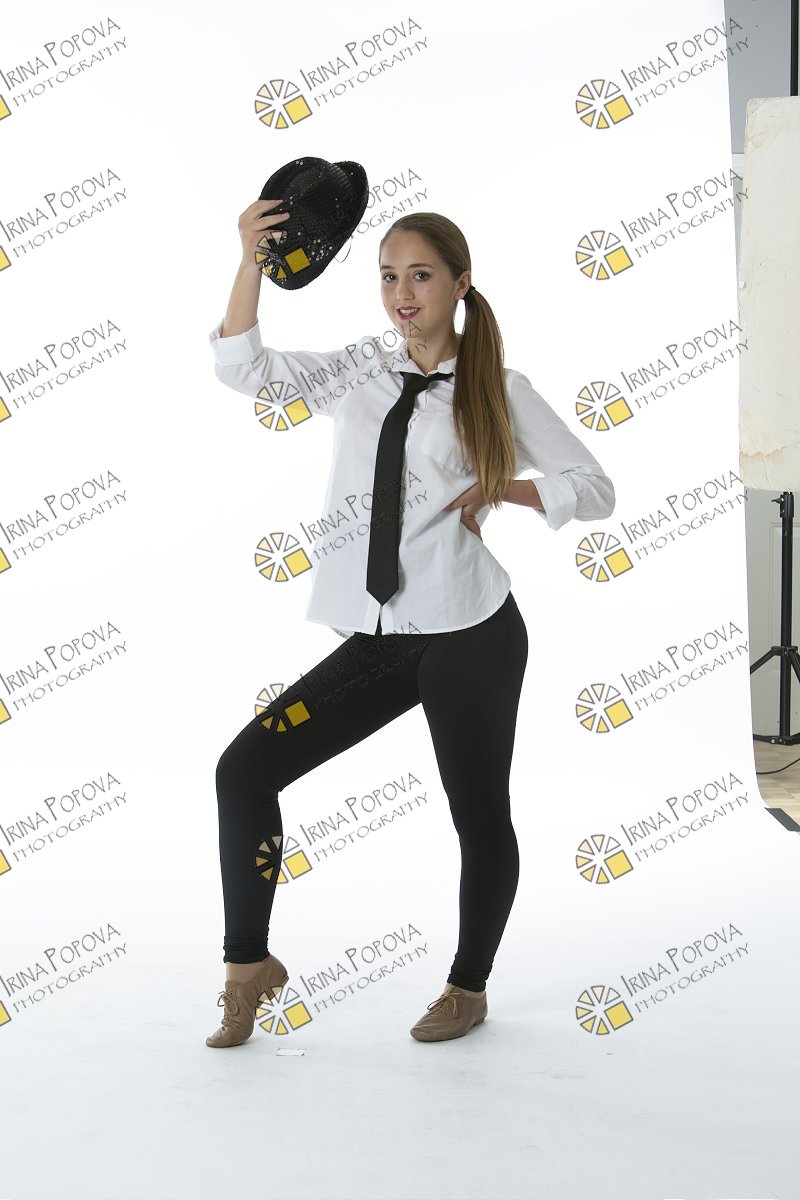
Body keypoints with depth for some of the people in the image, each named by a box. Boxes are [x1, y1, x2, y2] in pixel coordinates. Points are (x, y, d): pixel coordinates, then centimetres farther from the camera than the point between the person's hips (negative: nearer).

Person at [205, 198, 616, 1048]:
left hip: (468, 634, -3)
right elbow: (243, 369, -1)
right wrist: (251, 262, -10)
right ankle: (248, 962, 10)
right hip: (376, 636, 4)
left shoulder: (499, 390, 2)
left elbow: (594, 489, 4)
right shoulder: (358, 371, 11)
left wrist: (497, 489, -8)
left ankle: (468, 988, 30)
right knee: (245, 766, -6)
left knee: (479, 814, 6)